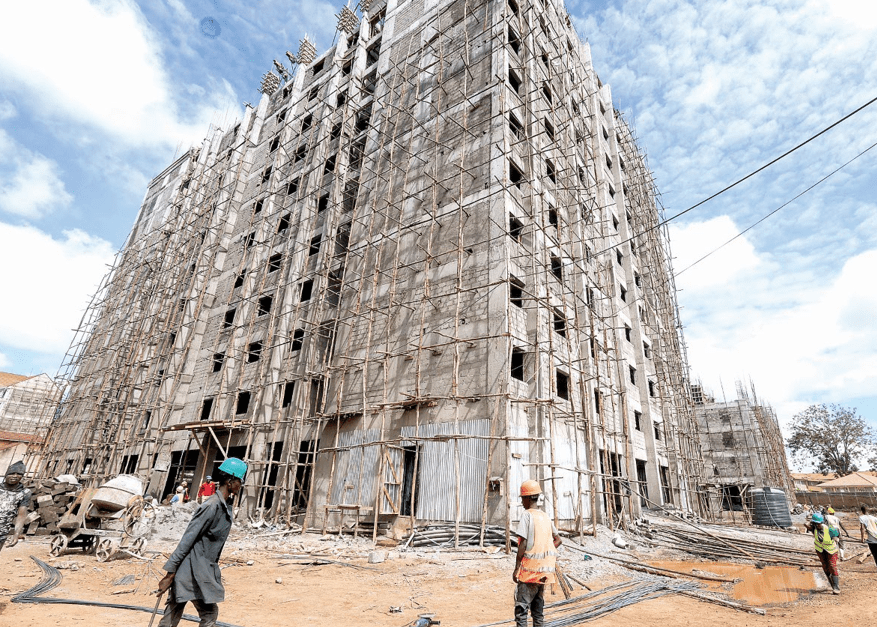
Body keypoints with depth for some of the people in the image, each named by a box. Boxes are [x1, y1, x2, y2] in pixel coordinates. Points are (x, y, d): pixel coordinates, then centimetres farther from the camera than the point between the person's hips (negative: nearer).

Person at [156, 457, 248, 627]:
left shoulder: (225, 506, 7)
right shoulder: (212, 506, -21)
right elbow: (187, 539, -20)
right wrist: (170, 573, -18)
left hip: (204, 571, 8)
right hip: (192, 571, -8)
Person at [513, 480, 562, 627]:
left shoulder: (527, 515, -13)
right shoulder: (546, 517, 9)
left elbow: (523, 544, -16)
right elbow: (557, 540, 17)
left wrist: (516, 568, -10)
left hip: (529, 569, -7)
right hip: (544, 570, 7)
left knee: (521, 608, -2)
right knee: (538, 608, 17)